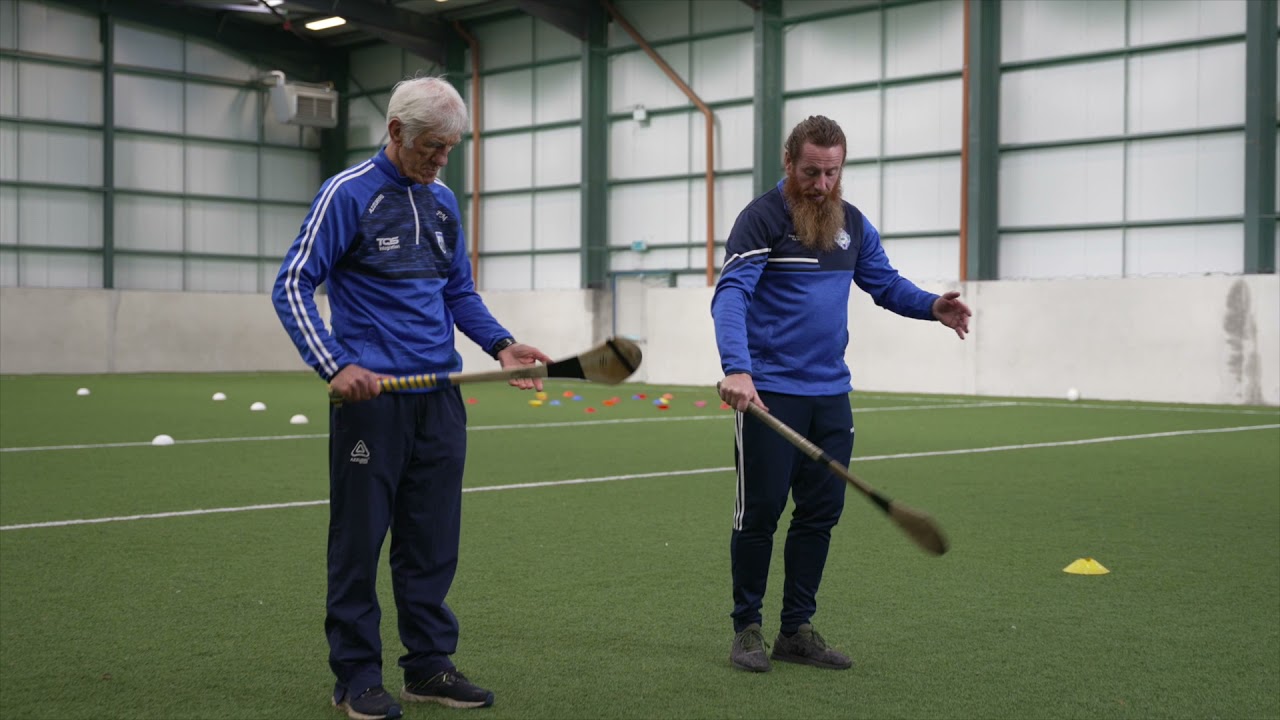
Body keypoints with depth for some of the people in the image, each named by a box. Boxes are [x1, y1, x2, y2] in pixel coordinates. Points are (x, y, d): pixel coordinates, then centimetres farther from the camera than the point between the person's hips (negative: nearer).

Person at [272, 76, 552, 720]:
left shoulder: (443, 202, 14)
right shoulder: (348, 194, -5)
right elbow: (293, 286, -8)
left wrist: (500, 343, 5)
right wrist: (335, 364, -19)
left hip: (439, 399, 6)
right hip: (371, 397, -6)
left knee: (433, 541, 10)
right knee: (360, 540, 2)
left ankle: (430, 665, 21)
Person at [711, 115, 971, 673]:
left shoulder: (853, 224, 9)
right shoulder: (761, 219, -10)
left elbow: (885, 283, 19)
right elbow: (730, 295, -21)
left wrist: (932, 307, -3)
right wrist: (736, 369, -37)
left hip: (830, 395, 6)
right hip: (769, 393, -6)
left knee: (821, 513, 9)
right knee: (760, 512, 1)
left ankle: (797, 630, 21)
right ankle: (747, 628, 16)